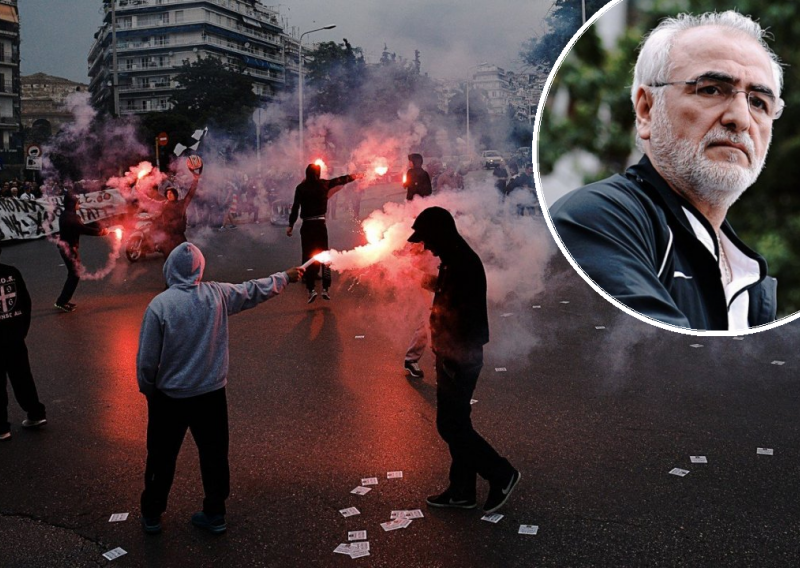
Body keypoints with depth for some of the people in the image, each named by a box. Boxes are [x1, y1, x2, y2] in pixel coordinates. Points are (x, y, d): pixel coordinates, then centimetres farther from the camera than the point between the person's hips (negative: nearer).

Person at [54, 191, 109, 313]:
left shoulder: (66, 215, 10)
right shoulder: (70, 217, -21)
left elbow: (81, 227, 11)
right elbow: (84, 229, -22)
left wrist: (99, 229, 6)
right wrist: (101, 231, -10)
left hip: (66, 246, 10)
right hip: (69, 247, -10)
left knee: (73, 274, 16)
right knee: (75, 275, -3)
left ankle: (64, 301, 21)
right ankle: (61, 302, -1)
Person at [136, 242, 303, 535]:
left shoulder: (159, 304, -18)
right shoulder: (218, 294, -10)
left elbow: (146, 359, -13)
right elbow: (255, 290, 9)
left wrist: (147, 389, 6)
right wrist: (285, 277, 26)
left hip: (170, 396, -2)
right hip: (211, 393, 2)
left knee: (162, 457, 16)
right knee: (214, 454, 17)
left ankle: (152, 515, 31)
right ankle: (215, 514, 30)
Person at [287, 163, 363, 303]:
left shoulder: (301, 188, -4)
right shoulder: (323, 184, 2)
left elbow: (295, 207, -9)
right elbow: (340, 180, 16)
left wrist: (291, 225, -2)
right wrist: (354, 176, 31)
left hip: (307, 226, -1)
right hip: (320, 224, 2)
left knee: (308, 257, 3)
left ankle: (311, 289, -2)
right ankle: (326, 288, 7)